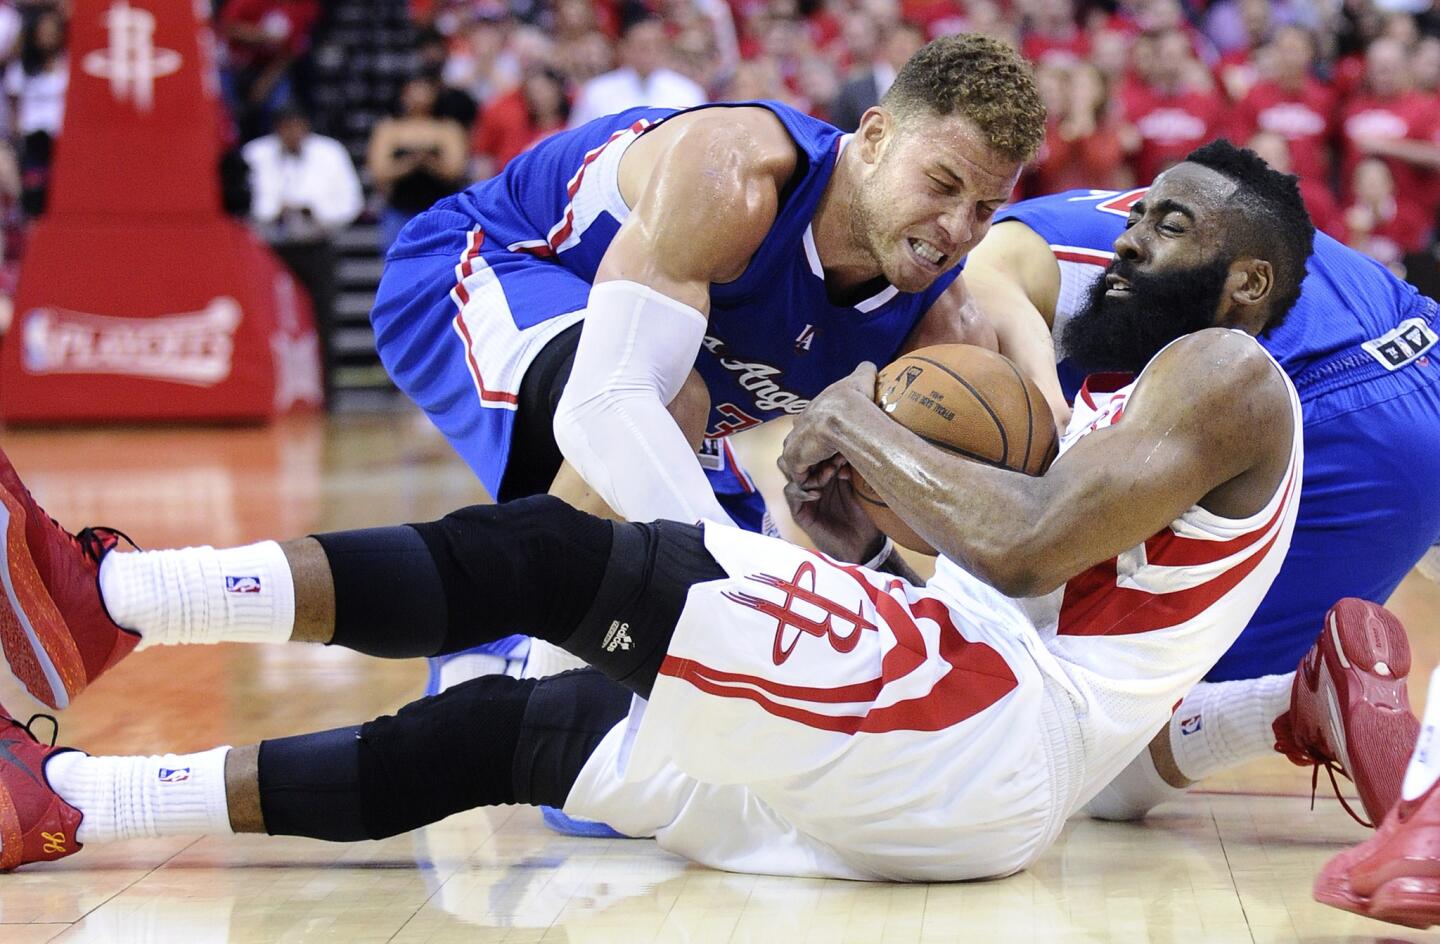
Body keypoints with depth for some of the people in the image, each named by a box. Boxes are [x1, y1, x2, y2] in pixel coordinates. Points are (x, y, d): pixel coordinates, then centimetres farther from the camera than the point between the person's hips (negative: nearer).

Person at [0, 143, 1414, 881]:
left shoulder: (1224, 374, 1)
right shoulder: (1114, 407, 32)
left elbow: (1028, 547, -16)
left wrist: (863, 422, -1)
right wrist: (838, 521, 7)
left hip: (988, 735, -9)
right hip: (907, 790, 9)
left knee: (564, 559, -18)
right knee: (504, 728, 2)